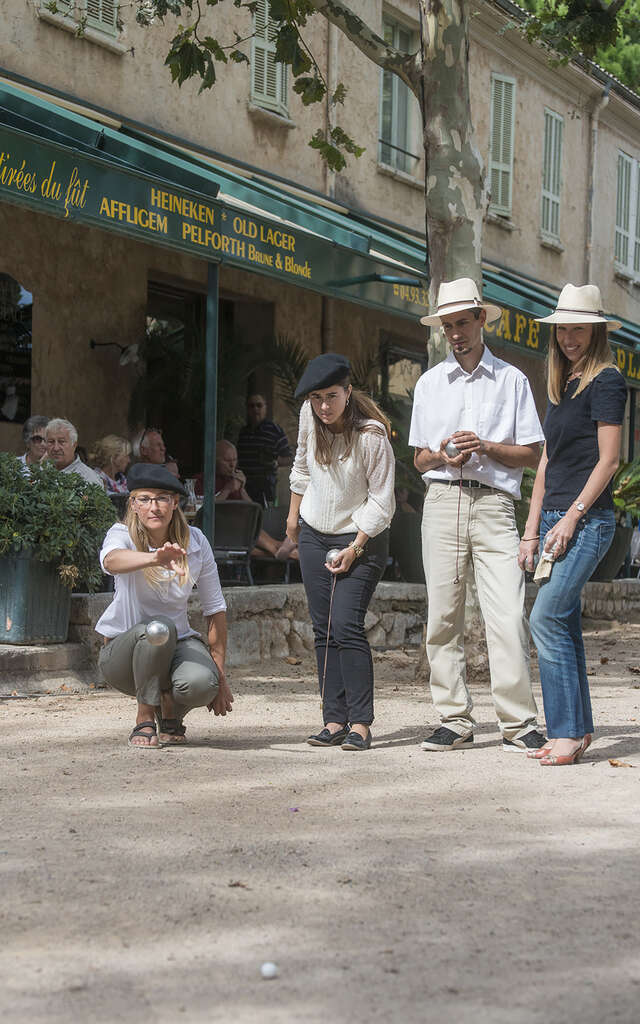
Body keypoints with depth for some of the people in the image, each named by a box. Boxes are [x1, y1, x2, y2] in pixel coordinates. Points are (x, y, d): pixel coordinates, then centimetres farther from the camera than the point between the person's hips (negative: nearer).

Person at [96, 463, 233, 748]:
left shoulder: (195, 542, -5)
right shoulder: (122, 535, -13)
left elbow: (215, 609, 0)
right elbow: (112, 560, -40)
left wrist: (220, 675, -4)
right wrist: (154, 559, -62)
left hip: (178, 644, 2)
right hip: (123, 648, -2)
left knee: (201, 683, -32)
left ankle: (171, 715, 5)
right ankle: (145, 720, -16)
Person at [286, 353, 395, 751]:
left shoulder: (372, 434, -21)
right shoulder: (309, 417, -5)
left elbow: (382, 500, -15)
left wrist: (355, 547, -17)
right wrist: (294, 513, 23)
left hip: (362, 538, -6)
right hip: (315, 534, 6)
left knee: (347, 625, -15)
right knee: (324, 629, 2)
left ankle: (360, 724, -12)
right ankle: (335, 720, 4)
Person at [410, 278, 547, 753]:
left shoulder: (511, 379, 10)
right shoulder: (429, 383, 17)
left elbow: (531, 453, 6)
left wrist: (486, 447, -10)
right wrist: (441, 456, -5)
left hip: (494, 504, -3)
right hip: (442, 500, 3)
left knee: (508, 616, -12)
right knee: (443, 618, 0)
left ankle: (519, 724, -9)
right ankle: (455, 720, 7)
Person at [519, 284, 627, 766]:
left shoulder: (606, 382, -6)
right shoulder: (563, 385, 18)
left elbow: (608, 460, -12)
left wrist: (572, 517, -17)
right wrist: (532, 530, 13)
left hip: (587, 520, -8)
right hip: (556, 519, 8)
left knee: (548, 618, -15)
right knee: (564, 624, 7)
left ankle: (567, 731, -11)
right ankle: (578, 730, 12)